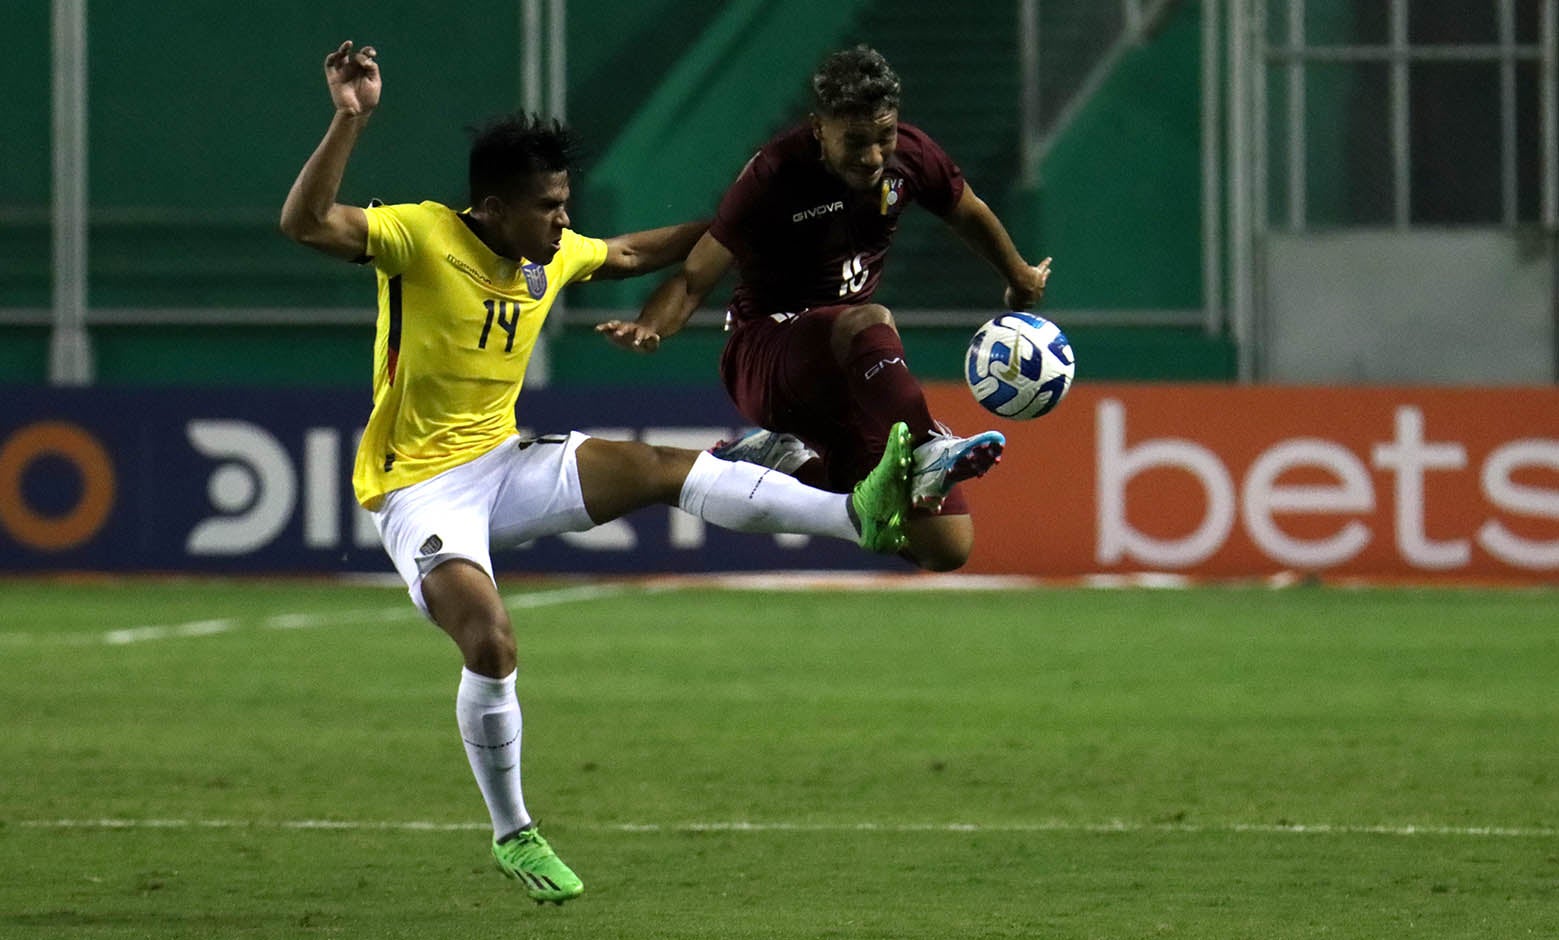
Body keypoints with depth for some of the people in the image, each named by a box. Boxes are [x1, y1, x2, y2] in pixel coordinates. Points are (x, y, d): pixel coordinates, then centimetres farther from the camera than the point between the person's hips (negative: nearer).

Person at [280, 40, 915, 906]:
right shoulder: (423, 236, -18)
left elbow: (628, 254, 26)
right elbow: (305, 222, -33)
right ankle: (511, 836, -5)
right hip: (420, 489, -6)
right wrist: (350, 120, -43)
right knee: (492, 645, -25)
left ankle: (862, 514, -18)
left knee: (662, 468, -12)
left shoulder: (552, 254, 3)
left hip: (502, 466, 6)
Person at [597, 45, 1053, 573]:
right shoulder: (773, 177, -18)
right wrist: (649, 330, -38)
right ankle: (926, 452, -56)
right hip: (764, 356, -7)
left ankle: (784, 458, 10)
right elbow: (694, 278, -17)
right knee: (870, 323, -41)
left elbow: (968, 213, 18)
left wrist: (1018, 278, 35)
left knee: (947, 549, -2)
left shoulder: (908, 154, -3)